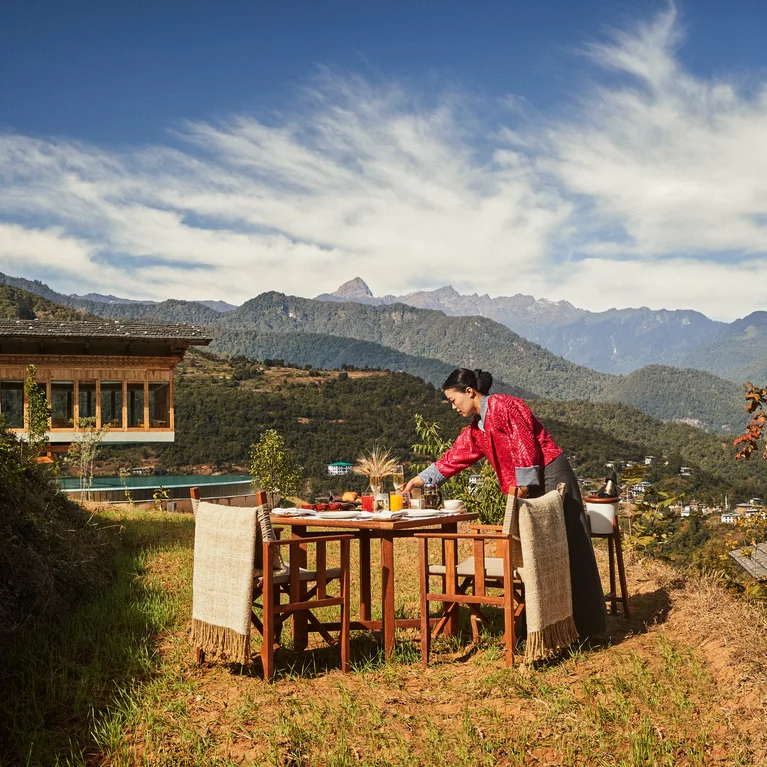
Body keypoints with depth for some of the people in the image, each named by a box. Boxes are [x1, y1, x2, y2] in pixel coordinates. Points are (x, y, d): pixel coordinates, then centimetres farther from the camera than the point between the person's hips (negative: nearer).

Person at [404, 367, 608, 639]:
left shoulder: (502, 405, -12)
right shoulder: (476, 428, 15)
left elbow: (525, 445, -18)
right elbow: (456, 457, 20)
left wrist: (523, 485, -16)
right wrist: (421, 479, 21)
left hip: (550, 477, -9)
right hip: (530, 487, 9)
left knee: (563, 549, -4)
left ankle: (583, 625, 4)